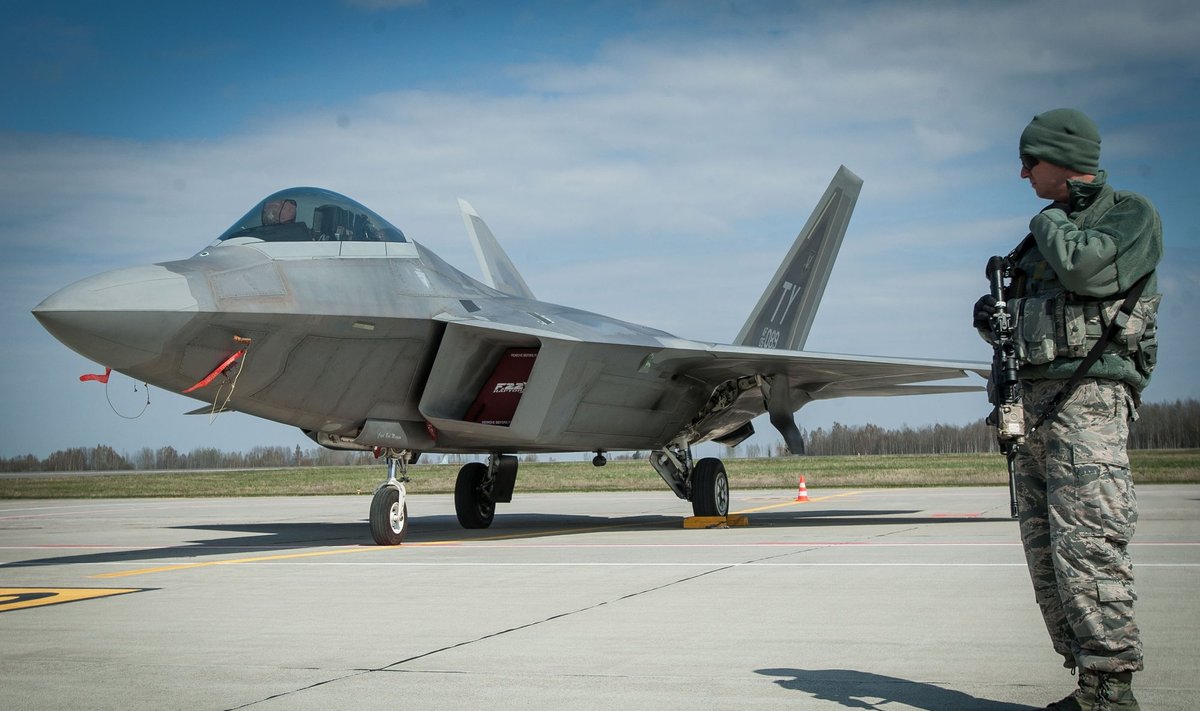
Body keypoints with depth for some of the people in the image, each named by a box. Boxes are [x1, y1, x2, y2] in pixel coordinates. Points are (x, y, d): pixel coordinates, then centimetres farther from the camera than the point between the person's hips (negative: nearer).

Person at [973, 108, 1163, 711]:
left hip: (1087, 397, -9)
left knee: (1086, 548, -16)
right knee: (1045, 554, 6)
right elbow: (1024, 320, 28)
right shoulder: (1050, 231, 23)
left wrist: (1049, 219, -1)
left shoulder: (1132, 215, 1)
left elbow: (1084, 270, -20)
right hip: (1031, 403, 9)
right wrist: (992, 320, 5)